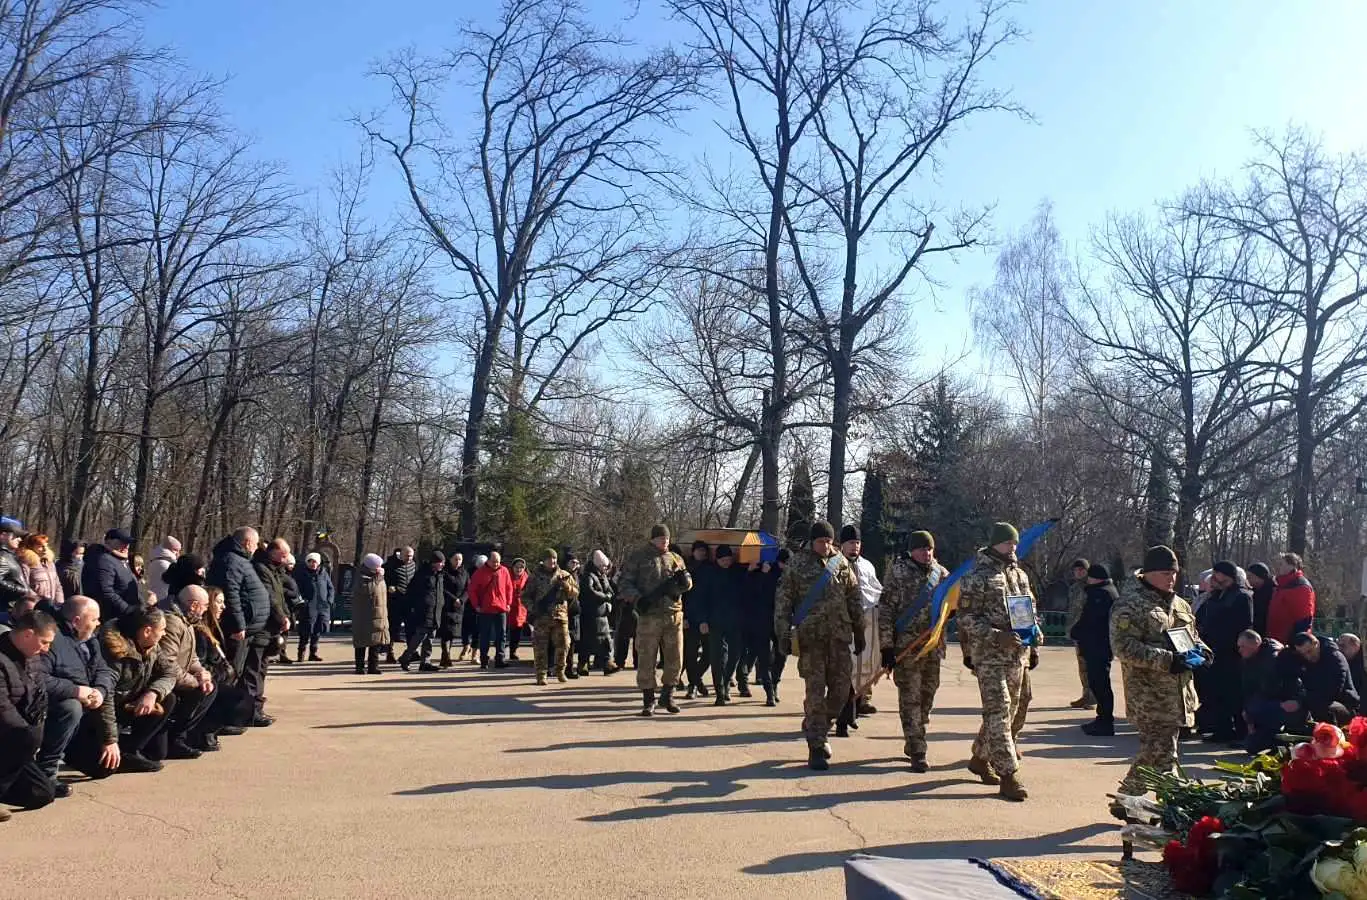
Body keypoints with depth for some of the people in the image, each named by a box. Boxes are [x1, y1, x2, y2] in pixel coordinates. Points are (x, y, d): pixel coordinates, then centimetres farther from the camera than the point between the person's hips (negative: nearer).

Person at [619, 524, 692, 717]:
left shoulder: (676, 559, 15)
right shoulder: (638, 558, 4)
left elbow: (688, 585, 15)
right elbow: (624, 584, 0)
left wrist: (684, 579, -9)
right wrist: (638, 599, -17)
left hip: (674, 616, 3)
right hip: (649, 616, -3)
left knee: (675, 660, 6)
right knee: (646, 660, 0)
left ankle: (667, 696, 22)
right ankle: (648, 701, 11)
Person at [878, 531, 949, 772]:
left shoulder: (941, 573, 7)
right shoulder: (898, 574, -8)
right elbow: (885, 610, -9)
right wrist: (886, 647, -12)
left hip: (934, 646, 5)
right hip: (906, 646, -5)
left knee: (927, 696, 14)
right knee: (910, 699, -4)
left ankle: (912, 743, 31)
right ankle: (917, 752, 0)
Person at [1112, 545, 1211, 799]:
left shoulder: (1179, 604, 17)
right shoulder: (1129, 605, -11)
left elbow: (1192, 635, 31)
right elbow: (1124, 647, -20)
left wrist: (1200, 650, 7)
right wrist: (1167, 660, -25)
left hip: (1178, 693, 8)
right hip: (1150, 697, -8)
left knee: (1152, 752, 12)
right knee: (1161, 754, -8)